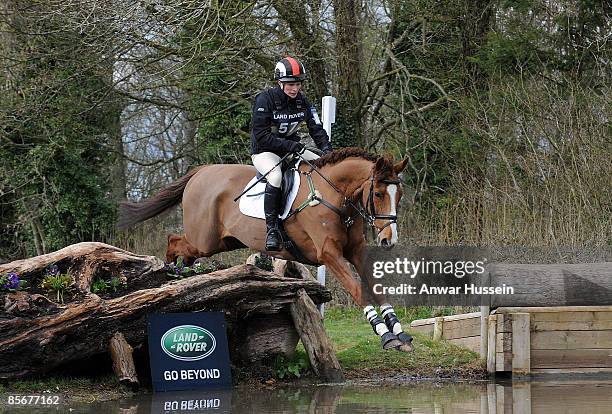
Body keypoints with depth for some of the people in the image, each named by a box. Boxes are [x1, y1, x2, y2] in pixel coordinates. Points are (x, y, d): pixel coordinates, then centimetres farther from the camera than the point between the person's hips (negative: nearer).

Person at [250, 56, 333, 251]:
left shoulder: (301, 101, 2)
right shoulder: (265, 100, -17)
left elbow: (316, 128, 1)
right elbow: (261, 136, -21)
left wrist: (326, 149, -18)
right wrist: (290, 145, -28)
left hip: (292, 146, 7)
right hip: (264, 151, -7)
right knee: (275, 176, -37)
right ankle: (272, 228, -32)